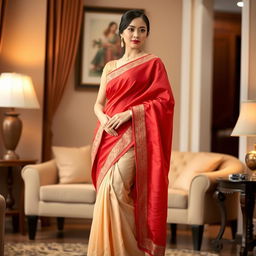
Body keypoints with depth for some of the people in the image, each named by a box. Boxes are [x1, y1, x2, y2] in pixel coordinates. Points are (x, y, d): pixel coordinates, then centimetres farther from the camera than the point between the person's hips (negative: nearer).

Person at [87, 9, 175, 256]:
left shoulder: (153, 63, 4)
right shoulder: (110, 66, 19)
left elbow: (165, 100, -5)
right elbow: (98, 104, 16)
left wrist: (129, 112, -14)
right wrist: (104, 119, -7)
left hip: (133, 134, -6)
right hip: (109, 135, 6)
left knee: (114, 189, -20)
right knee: (108, 192, 3)